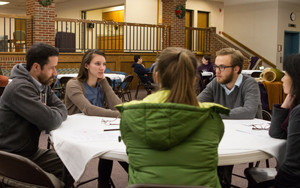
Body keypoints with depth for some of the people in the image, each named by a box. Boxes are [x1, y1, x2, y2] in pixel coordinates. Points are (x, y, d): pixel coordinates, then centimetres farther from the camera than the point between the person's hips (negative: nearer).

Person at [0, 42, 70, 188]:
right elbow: (51, 122, -27)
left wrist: (50, 113, -15)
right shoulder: (20, 88, -24)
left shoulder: (42, 84, 5)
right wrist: (52, 113, -5)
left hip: (33, 152, 9)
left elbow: (62, 110, 5)